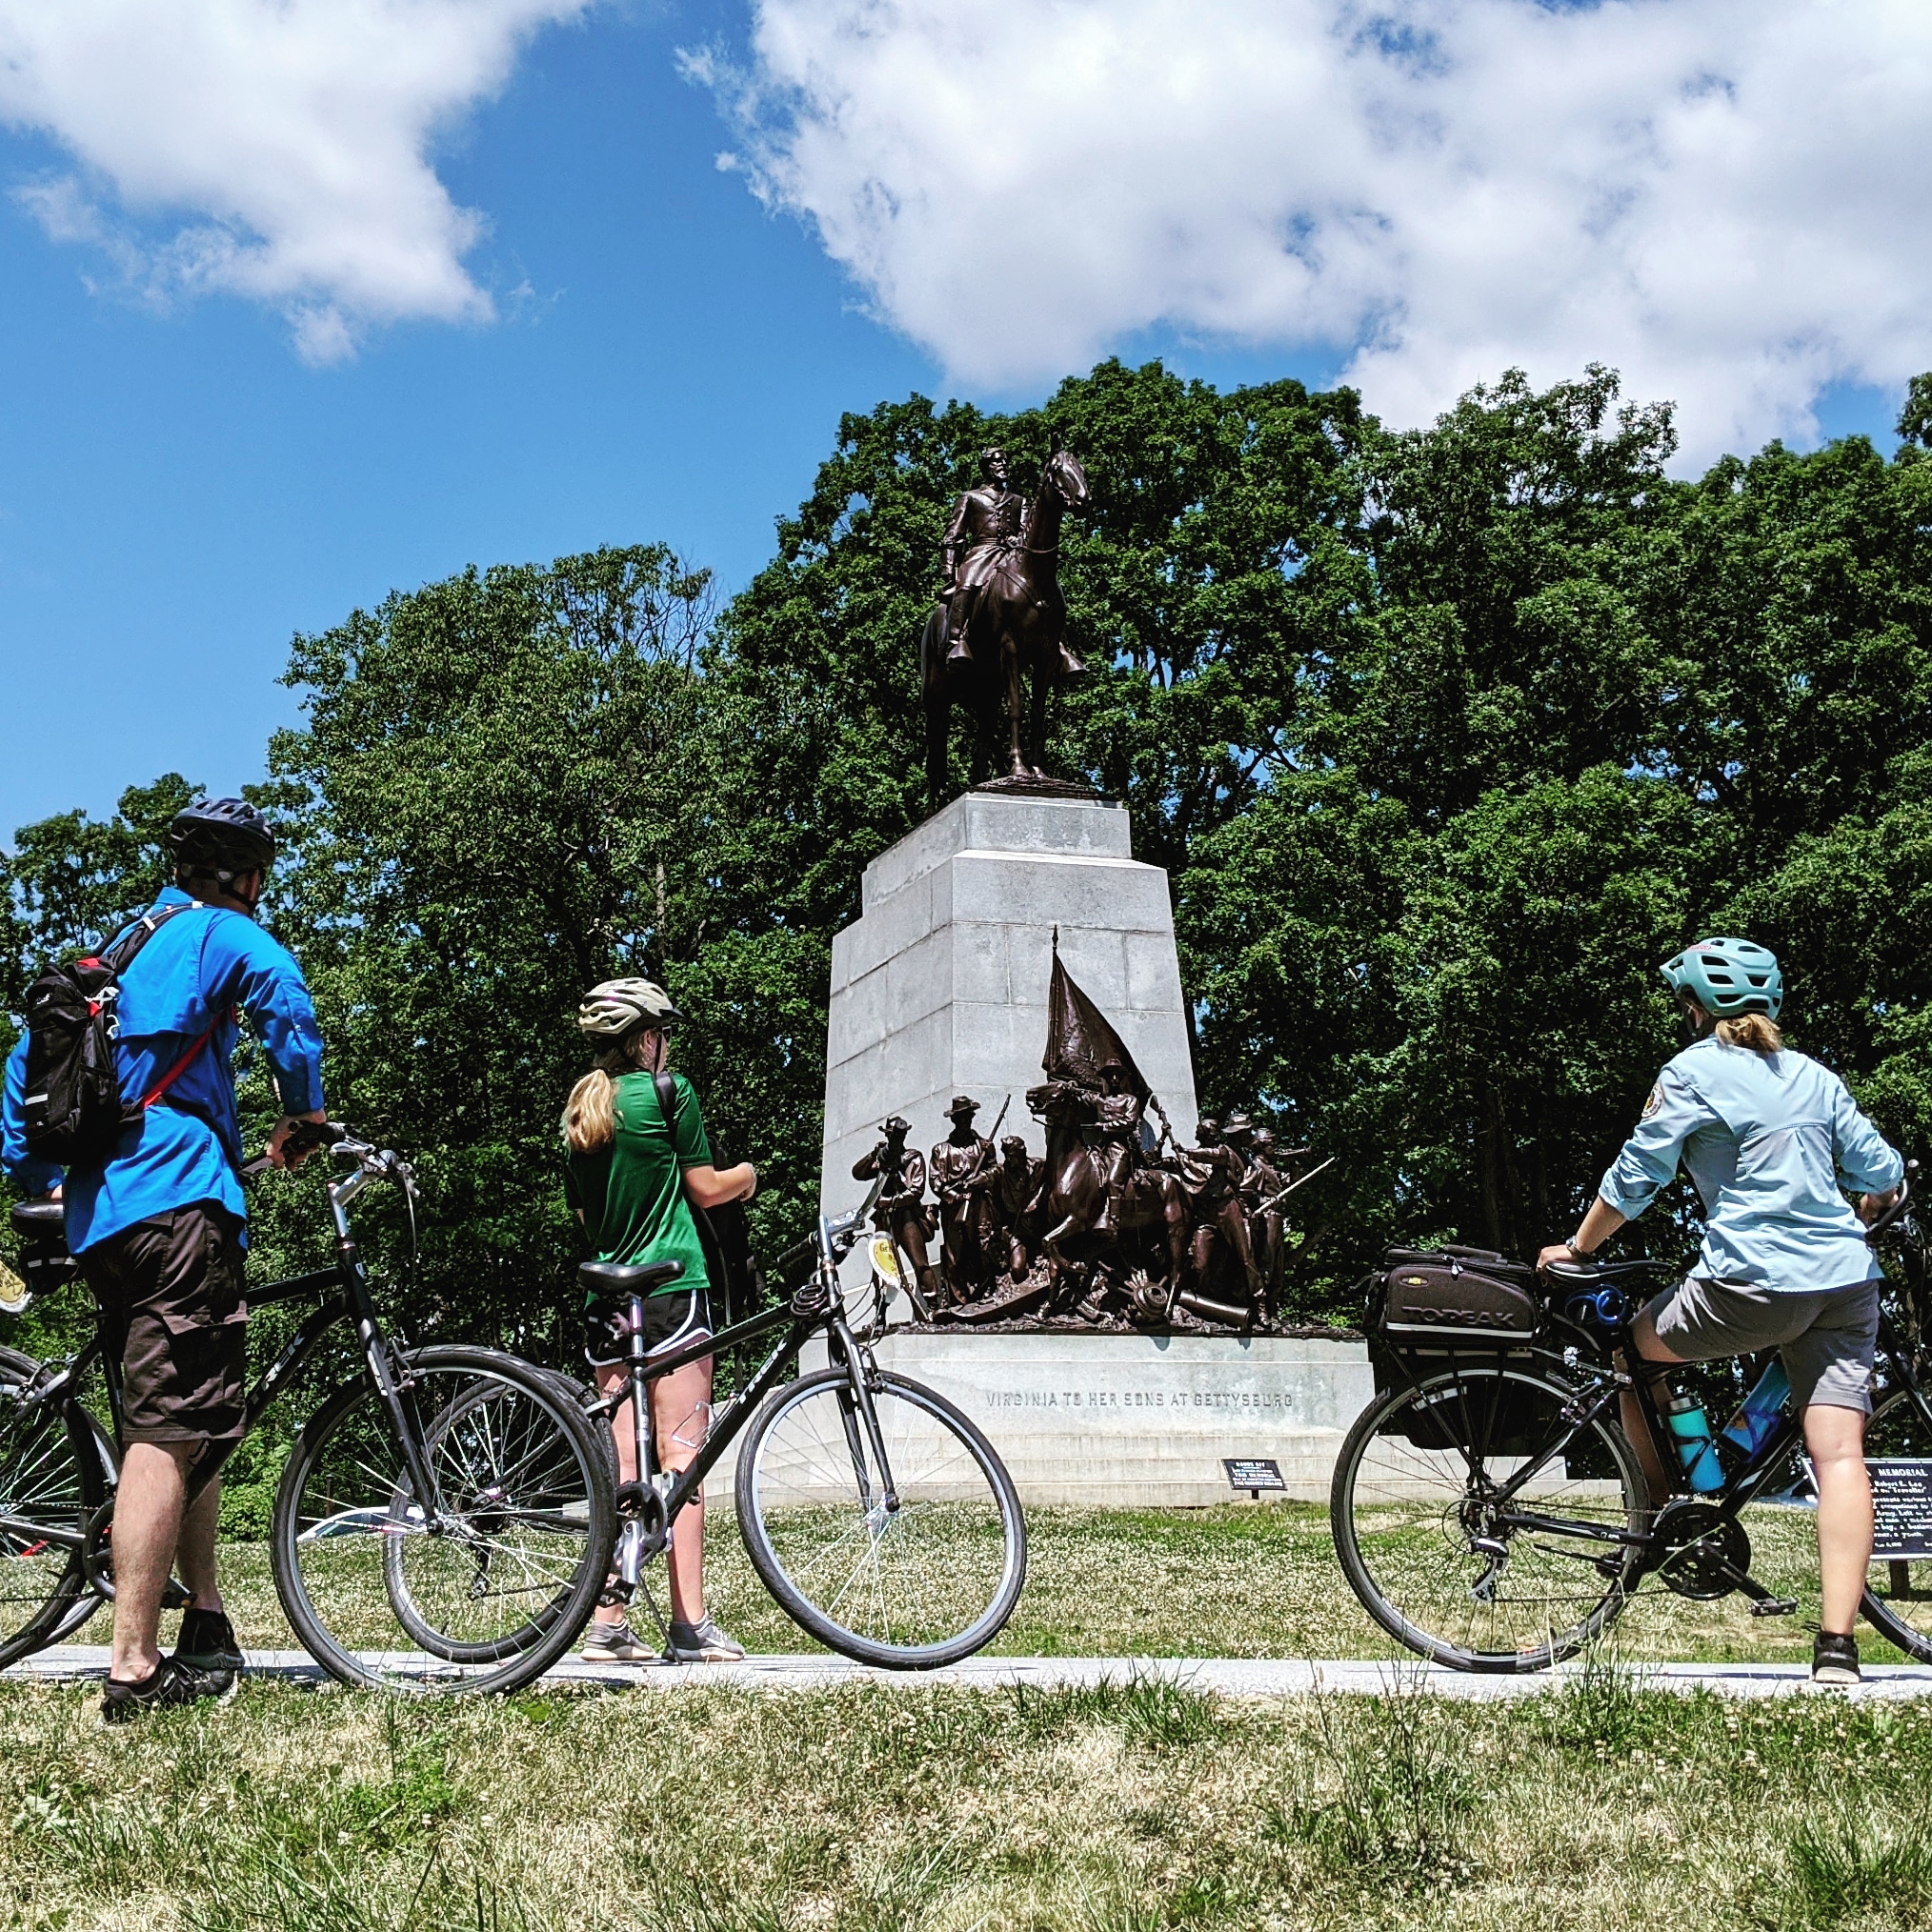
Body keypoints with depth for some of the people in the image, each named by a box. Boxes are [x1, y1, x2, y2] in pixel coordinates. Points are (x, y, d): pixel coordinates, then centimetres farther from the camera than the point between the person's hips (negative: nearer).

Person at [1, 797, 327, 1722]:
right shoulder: (220, 932, 2)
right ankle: (133, 1673, -12)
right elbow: (283, 995, -19)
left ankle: (206, 1628, 21)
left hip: (97, 1214, 9)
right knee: (168, 1434, -10)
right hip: (177, 1200, -9)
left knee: (183, 1425, 16)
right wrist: (303, 1113, -7)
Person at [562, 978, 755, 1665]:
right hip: (671, 1286, -6)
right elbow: (705, 1189, -1)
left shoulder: (579, 1109, 13)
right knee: (682, 1454, -6)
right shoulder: (667, 1090, -5)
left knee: (621, 1464, 8)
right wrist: (748, 1175, 19)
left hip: (605, 1294, 6)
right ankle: (690, 1626, -6)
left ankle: (608, 1623, 8)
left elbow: (584, 1212, 17)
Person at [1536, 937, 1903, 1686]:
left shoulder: (1693, 1071, 1)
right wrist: (1859, 1213, 39)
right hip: (1846, 1285, 5)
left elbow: (1636, 1176, -1)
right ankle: (1837, 1644, -11)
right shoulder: (1816, 1076, 16)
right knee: (1839, 1451, -3)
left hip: (1753, 1284, -5)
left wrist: (1575, 1248, 10)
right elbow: (1884, 1174, 16)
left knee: (1634, 1344, 20)